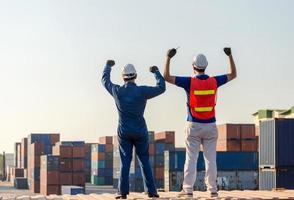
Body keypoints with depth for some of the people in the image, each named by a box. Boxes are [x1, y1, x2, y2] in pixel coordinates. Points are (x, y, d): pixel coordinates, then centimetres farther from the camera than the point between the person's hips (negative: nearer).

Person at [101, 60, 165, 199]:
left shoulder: (117, 91, -7)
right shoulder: (142, 91, -12)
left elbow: (105, 81, 12)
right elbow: (161, 88, -2)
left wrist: (108, 66, 30)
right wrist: (156, 72, 13)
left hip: (123, 132, 1)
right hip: (140, 132, -1)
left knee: (125, 162, 4)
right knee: (144, 161, 6)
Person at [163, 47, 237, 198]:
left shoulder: (189, 82, -9)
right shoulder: (214, 81, -1)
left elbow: (166, 77, -8)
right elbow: (233, 75, 14)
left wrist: (168, 58, -4)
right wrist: (230, 56, 18)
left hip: (193, 126, -2)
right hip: (210, 126, 2)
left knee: (191, 159, 1)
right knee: (210, 159, 6)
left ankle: (188, 189, -1)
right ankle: (212, 189, 6)